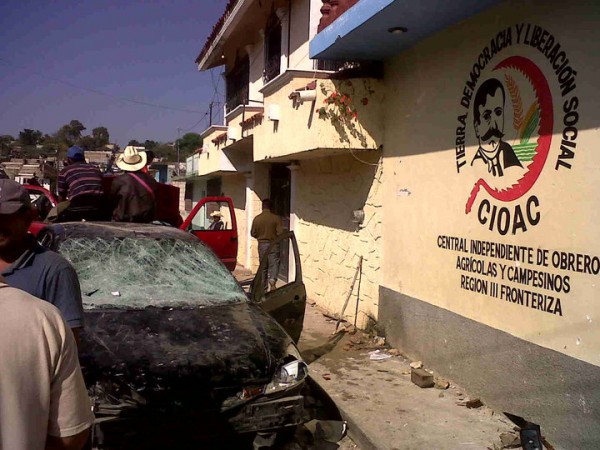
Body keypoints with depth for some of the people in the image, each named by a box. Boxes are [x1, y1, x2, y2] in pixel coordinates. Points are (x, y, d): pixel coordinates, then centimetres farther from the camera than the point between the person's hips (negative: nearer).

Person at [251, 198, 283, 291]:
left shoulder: (256, 218, -3)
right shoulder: (276, 218, -10)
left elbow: (253, 233, 3)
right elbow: (280, 232, -12)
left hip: (262, 244, 3)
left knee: (263, 266, 13)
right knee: (274, 264, 1)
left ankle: (264, 287, 19)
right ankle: (272, 280, -26)